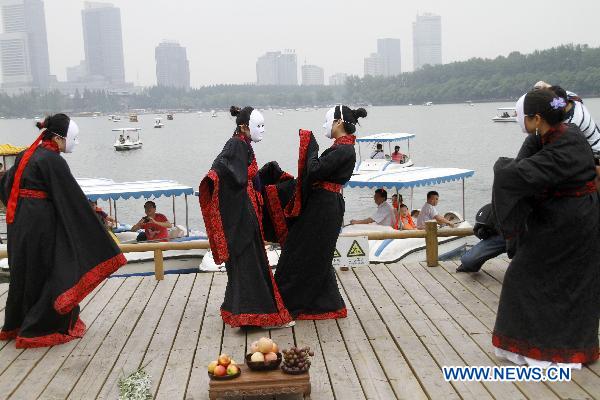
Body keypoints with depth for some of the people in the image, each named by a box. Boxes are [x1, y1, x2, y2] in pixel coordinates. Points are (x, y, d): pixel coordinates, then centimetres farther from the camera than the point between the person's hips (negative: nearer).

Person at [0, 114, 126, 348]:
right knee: (46, 272, 3)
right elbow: (73, 196, -16)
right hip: (42, 222, -9)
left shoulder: (26, 155, 11)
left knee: (23, 272, 19)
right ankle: (40, 328, 9)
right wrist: (97, 216, -9)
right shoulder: (53, 160, -15)